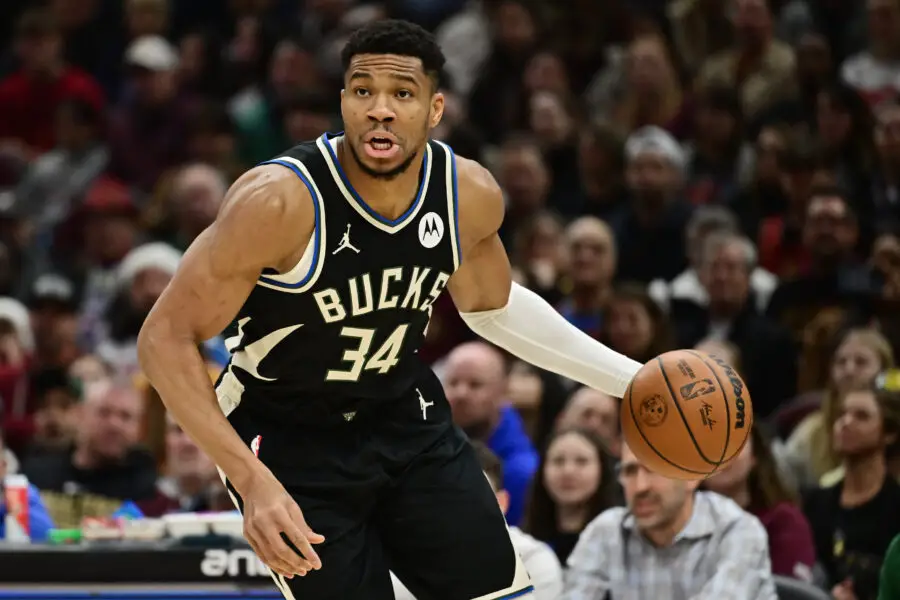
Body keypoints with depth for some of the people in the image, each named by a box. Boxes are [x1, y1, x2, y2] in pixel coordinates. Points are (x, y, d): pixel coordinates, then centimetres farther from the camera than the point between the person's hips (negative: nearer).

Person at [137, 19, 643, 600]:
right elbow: (168, 339, -25)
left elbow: (491, 305, 12)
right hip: (288, 436, -5)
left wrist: (627, 377, 6)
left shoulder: (471, 194, -11)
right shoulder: (280, 202, -29)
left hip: (405, 416, 5)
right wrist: (254, 482, -33)